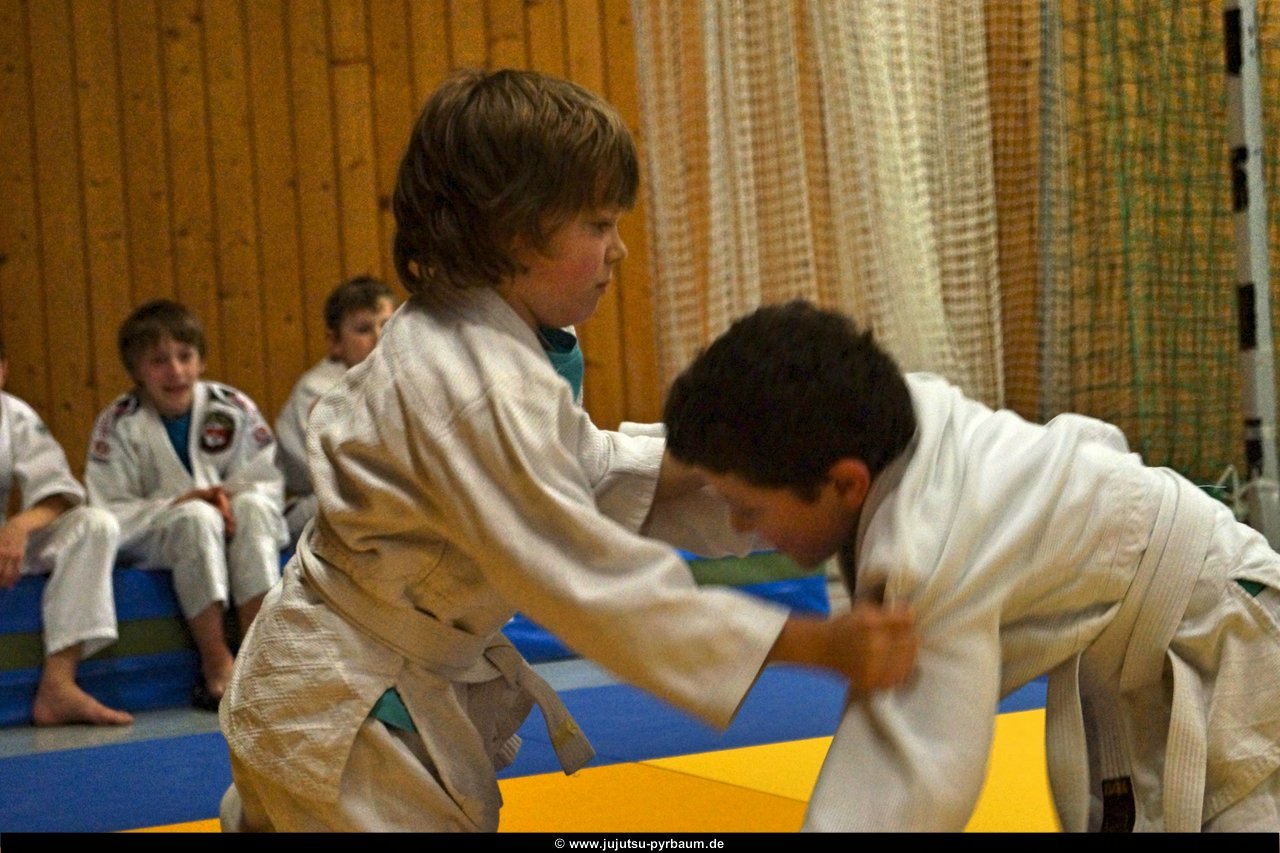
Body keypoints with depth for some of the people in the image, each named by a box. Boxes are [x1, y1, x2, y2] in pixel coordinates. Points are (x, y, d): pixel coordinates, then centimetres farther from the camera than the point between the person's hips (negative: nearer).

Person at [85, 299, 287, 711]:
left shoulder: (232, 409, 1)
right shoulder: (118, 424, -4)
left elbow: (270, 484, -1)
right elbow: (110, 516, -10)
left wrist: (231, 497, -23)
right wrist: (177, 504, -24)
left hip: (232, 530, 2)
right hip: (152, 544, -2)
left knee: (252, 507, -31)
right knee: (197, 517, -35)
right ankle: (215, 662, -31)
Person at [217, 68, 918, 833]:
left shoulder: (452, 345, 1)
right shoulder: (479, 394, -30)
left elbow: (586, 472, 8)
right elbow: (594, 581, -33)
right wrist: (815, 644, -34)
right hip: (345, 718, -10)